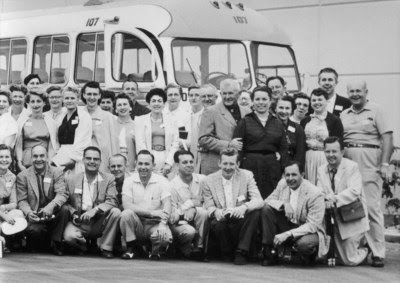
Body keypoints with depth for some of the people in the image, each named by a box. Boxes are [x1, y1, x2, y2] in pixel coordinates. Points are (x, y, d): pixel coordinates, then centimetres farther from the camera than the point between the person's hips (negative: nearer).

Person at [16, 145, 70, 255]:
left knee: (64, 209, -30)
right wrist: (28, 212, -21)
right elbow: (22, 200, 2)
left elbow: (62, 194, -10)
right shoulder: (22, 176, 4)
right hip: (34, 216, -1)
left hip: (52, 214, 1)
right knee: (34, 230, -34)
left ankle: (57, 244, -10)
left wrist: (51, 206, -32)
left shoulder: (57, 172, 3)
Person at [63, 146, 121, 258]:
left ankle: (106, 248, -11)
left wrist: (95, 210, -26)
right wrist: (73, 214, -13)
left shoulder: (108, 179, 4)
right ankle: (84, 246, 6)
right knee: (69, 236, -32)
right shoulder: (71, 180, 7)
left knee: (115, 212, -27)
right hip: (79, 223, 0)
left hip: (99, 223, 1)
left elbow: (112, 201, -9)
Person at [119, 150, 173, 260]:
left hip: (155, 223, -1)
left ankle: (155, 250, 6)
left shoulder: (162, 182, -1)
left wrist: (162, 224, -31)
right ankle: (132, 248, -7)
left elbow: (167, 206, -11)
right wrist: (152, 212, -21)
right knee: (126, 214, -31)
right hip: (136, 223, 1)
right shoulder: (129, 181, 0)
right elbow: (127, 205, -14)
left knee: (165, 237, -33)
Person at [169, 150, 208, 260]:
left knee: (202, 212, -30)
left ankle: (199, 249, -14)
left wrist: (193, 209, -20)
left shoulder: (202, 180, 1)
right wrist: (190, 203, -17)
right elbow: (172, 215, -8)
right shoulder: (172, 186, -7)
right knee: (190, 231, -35)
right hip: (180, 223, -3)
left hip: (198, 221, 3)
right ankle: (184, 250, 1)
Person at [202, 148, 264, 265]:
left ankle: (241, 252, -17)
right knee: (217, 223, -34)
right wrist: (215, 212, -28)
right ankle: (228, 253, -3)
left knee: (255, 212, -28)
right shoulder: (209, 181, 0)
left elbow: (259, 201, -11)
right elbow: (209, 207, -2)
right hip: (222, 222, -1)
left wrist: (244, 207, -33)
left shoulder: (246, 176, 0)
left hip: (241, 221, 1)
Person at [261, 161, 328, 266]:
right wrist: (283, 204, -23)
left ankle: (310, 253, 1)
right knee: (267, 209, -16)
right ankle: (269, 252, -11)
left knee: (304, 243, -40)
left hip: (309, 232, -5)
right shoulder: (282, 184, -3)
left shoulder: (315, 193, -21)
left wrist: (287, 234, -33)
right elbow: (267, 201, 0)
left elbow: (313, 225, -23)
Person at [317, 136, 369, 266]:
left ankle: (365, 248, 26)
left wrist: (335, 200, -32)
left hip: (352, 220, -5)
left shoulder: (352, 167, -10)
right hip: (335, 221, 5)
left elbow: (354, 191, -22)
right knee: (342, 259, 8)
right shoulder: (321, 169, 7)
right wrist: (327, 197, -24)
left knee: (350, 261, -5)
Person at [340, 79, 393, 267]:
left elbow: (387, 137, -3)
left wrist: (385, 164, -11)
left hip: (370, 163, -4)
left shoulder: (375, 111, 4)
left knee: (372, 208, -9)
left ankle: (377, 253, -6)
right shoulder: (343, 115, 17)